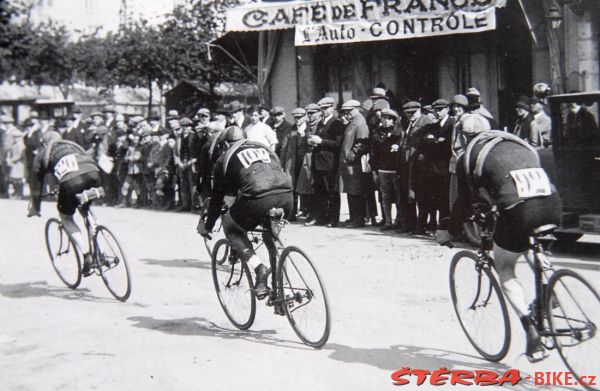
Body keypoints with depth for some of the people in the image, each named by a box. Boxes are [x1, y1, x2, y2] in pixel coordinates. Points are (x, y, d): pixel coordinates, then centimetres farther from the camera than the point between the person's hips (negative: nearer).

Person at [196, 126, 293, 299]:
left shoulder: (225, 159, 23)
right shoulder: (264, 148, 34)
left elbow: (217, 197, 27)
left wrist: (207, 226, 41)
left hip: (259, 197, -5)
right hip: (286, 195, 5)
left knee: (231, 227, 22)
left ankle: (259, 267, 0)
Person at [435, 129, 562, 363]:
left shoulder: (469, 157, 17)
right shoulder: (517, 144, 31)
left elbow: (464, 201, 18)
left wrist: (449, 233, 33)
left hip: (518, 209, -4)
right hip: (552, 203, 5)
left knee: (505, 272, 17)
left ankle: (532, 333, 6)